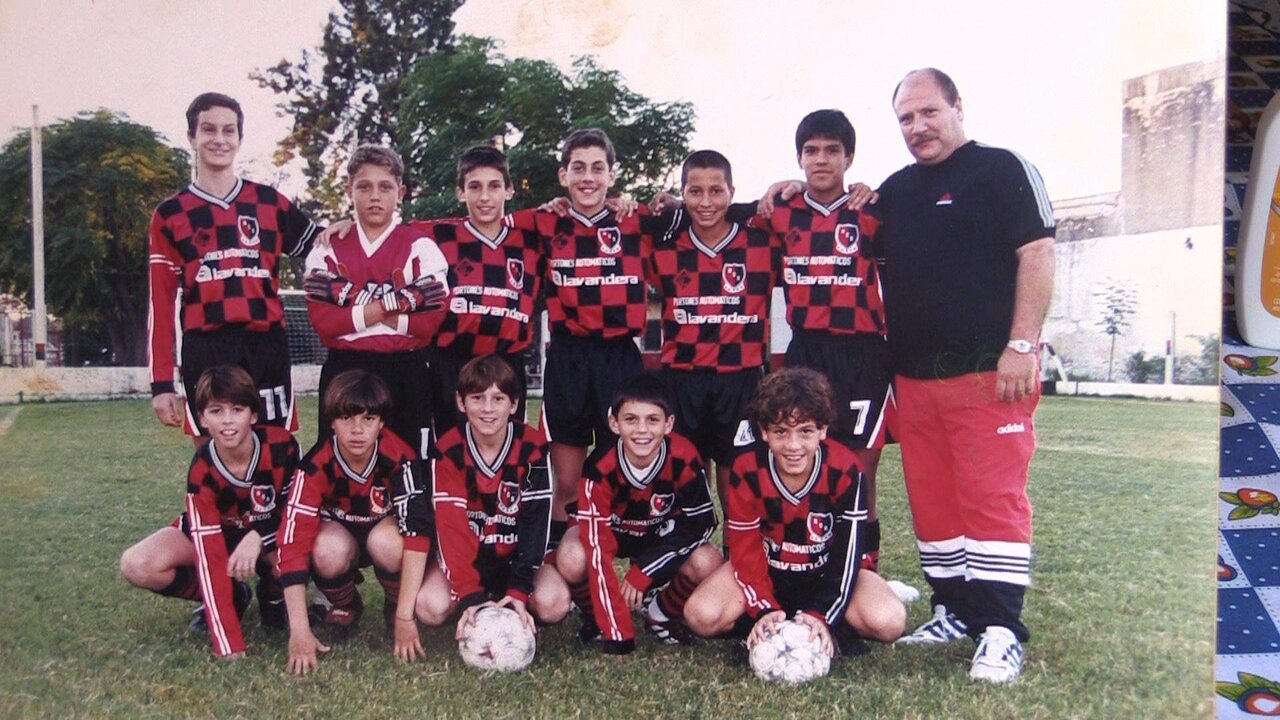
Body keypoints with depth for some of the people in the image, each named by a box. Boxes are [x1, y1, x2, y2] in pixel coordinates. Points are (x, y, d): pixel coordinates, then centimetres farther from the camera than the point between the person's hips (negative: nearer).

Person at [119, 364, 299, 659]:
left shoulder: (281, 445, -28)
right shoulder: (202, 471, -28)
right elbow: (210, 554, -33)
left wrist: (258, 537, -36)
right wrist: (228, 644, -38)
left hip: (269, 534, -1)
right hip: (215, 533, 1)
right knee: (137, 565, -25)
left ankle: (272, 595, 2)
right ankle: (230, 597, -1)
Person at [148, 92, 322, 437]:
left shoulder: (270, 203, 13)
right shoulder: (170, 215, 9)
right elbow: (161, 302, 7)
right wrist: (162, 383, 2)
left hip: (267, 350, 1)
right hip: (206, 355, -1)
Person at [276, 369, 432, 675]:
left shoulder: (399, 458, -29)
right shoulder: (316, 467, -28)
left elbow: (418, 527, -33)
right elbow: (293, 542, -34)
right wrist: (299, 631, -40)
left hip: (385, 528, 0)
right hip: (339, 531, 1)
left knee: (385, 542, -36)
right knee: (330, 551, -34)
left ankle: (396, 609, -4)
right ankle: (344, 609, -1)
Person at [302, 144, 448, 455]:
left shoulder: (420, 247, 1)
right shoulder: (328, 249, 8)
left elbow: (433, 321, -9)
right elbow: (322, 320, -3)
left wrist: (355, 311, -10)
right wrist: (385, 306, -13)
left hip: (406, 374, -2)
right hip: (344, 372, 2)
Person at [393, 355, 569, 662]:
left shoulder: (532, 448, -15)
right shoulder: (449, 450, -14)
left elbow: (535, 521, -18)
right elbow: (452, 527, -22)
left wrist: (519, 591, -29)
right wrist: (471, 597, -33)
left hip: (519, 556, -1)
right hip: (467, 556, 1)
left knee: (553, 603, -30)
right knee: (430, 606, -27)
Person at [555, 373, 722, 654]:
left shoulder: (685, 459, -29)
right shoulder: (601, 467, -33)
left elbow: (700, 524, -19)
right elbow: (598, 548, -35)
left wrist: (642, 571, -25)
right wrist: (618, 636, -39)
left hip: (664, 535, 1)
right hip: (611, 531, -1)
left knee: (706, 563, -29)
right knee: (571, 560, -33)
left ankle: (662, 613, 4)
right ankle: (596, 617, 2)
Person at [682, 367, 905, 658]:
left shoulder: (846, 470, -22)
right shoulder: (746, 471, -20)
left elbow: (848, 550, -19)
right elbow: (745, 549, -15)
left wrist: (822, 615, -31)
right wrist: (764, 610, -29)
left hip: (827, 572, 0)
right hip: (766, 570, 0)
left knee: (888, 621, -29)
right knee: (701, 615, -26)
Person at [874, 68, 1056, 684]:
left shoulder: (1002, 170, 0)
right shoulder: (894, 190, 19)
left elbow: (1037, 254, -8)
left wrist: (1021, 345, -17)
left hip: (988, 372, -6)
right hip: (913, 374, 7)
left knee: (994, 498, -7)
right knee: (931, 501, 10)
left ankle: (1001, 632, -1)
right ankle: (956, 611, 23)